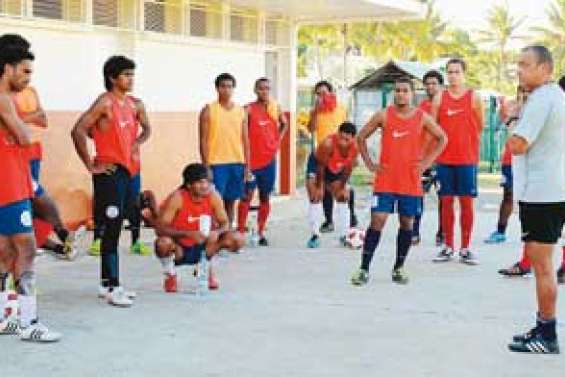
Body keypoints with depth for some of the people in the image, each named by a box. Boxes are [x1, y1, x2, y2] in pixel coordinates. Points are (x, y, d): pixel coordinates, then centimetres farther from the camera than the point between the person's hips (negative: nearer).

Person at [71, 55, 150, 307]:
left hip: (126, 171, 9)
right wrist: (90, 165, -17)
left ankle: (107, 283, 20)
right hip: (109, 172, -9)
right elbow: (78, 131, -20)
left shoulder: (130, 104, 13)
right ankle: (112, 288, -8)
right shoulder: (105, 102, -12)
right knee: (111, 229, -9)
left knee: (114, 228, 13)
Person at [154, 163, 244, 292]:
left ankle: (207, 269, 11)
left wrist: (217, 232, -29)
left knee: (236, 239, -16)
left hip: (202, 248, 4)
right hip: (179, 249, -3)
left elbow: (225, 223, -4)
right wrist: (189, 234, -39)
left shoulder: (213, 196, -11)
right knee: (163, 243, -37)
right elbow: (160, 229, -27)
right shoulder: (177, 198, -22)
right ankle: (170, 274, -2)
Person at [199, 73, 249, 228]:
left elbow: (245, 140, 11)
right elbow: (203, 140, -4)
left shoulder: (240, 110, 10)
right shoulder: (209, 110, -2)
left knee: (231, 201, 10)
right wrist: (206, 166, -10)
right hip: (216, 163, -4)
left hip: (237, 163, 4)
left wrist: (247, 164, 6)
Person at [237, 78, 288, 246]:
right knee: (246, 196, -4)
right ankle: (240, 231, -1)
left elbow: (284, 124, 25)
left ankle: (261, 232, 16)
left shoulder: (276, 108, 6)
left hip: (269, 158, 4)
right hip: (251, 159, -4)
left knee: (265, 197, 8)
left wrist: (278, 141, 12)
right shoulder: (249, 109, -7)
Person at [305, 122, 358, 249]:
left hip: (336, 168, 5)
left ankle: (343, 235, 10)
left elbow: (348, 168, -9)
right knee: (315, 199, -13)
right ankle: (315, 235, -8)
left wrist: (343, 187, -3)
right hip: (317, 163, -5)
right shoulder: (328, 144, -39)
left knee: (343, 198, 2)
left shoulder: (355, 147, -26)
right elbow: (320, 166, -25)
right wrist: (319, 187, -18)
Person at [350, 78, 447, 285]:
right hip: (385, 181, -2)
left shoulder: (422, 117, 1)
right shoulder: (384, 115, -1)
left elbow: (442, 138, 11)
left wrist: (426, 161, 2)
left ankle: (399, 268, 21)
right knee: (377, 221, -8)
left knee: (407, 223, 8)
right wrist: (369, 163, 0)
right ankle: (363, 269, -4)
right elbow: (361, 137, 7)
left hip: (411, 182, 2)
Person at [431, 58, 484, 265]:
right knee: (446, 201, 5)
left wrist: (471, 146, 10)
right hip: (444, 158, 2)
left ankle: (465, 249, 9)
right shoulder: (440, 97, 5)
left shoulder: (474, 97, 1)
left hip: (467, 159, -1)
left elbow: (480, 127, 8)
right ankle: (448, 247, 14)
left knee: (467, 202, 1)